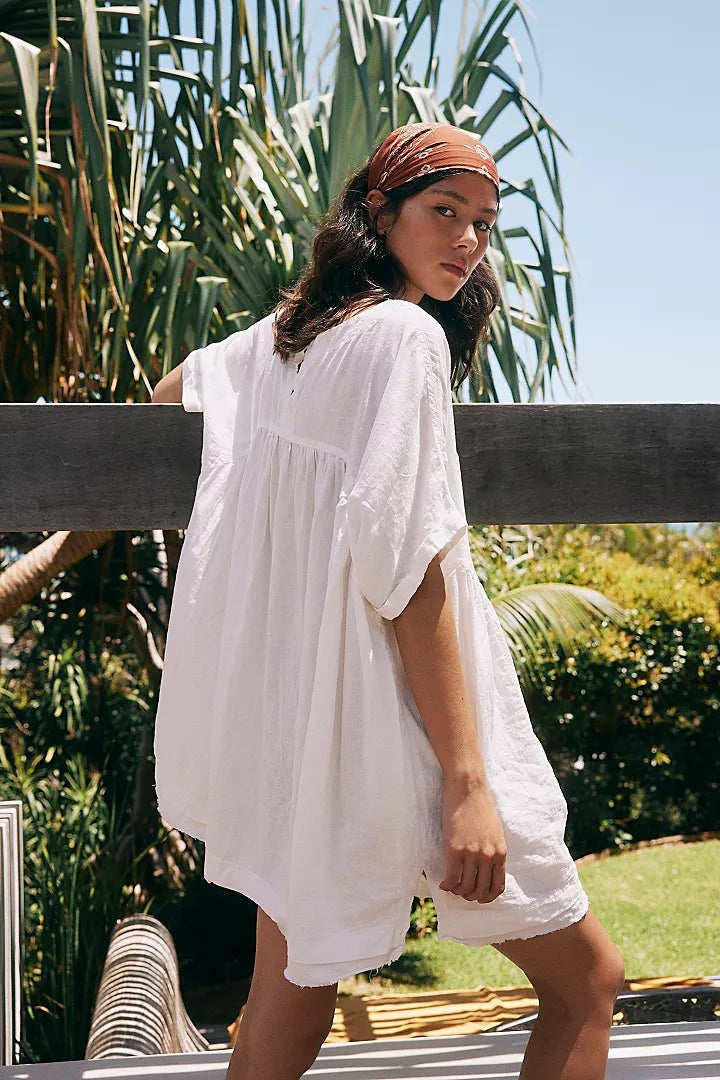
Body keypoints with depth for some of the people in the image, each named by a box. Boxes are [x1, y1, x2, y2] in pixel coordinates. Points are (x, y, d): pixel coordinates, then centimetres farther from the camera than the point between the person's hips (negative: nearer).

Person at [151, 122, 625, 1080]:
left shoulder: (286, 331, 12)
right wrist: (468, 780, -20)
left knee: (290, 1003, 14)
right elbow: (407, 567, -20)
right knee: (588, 979, 5)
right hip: (376, 728, -9)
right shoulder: (405, 333, -12)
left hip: (278, 724, 9)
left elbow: (173, 391, 33)